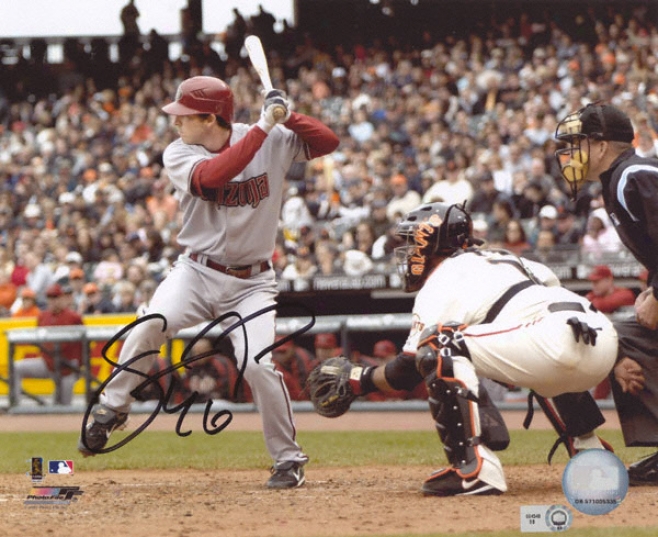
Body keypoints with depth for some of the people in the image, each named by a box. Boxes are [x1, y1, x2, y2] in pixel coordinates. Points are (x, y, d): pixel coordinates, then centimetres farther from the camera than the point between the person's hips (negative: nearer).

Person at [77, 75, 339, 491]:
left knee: (257, 363, -17)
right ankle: (112, 409, -7)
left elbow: (328, 142, -6)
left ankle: (289, 460, 2)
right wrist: (262, 128, -29)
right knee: (153, 324, -26)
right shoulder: (179, 155, -7)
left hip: (252, 281, -1)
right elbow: (210, 177, -27)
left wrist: (287, 116, -21)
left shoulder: (273, 141, -5)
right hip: (196, 271, 1)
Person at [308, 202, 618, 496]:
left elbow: (407, 372, 2)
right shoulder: (502, 260, 29)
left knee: (441, 346, -11)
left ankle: (476, 469, -19)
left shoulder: (440, 284, 5)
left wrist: (358, 379, 20)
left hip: (560, 341, -9)